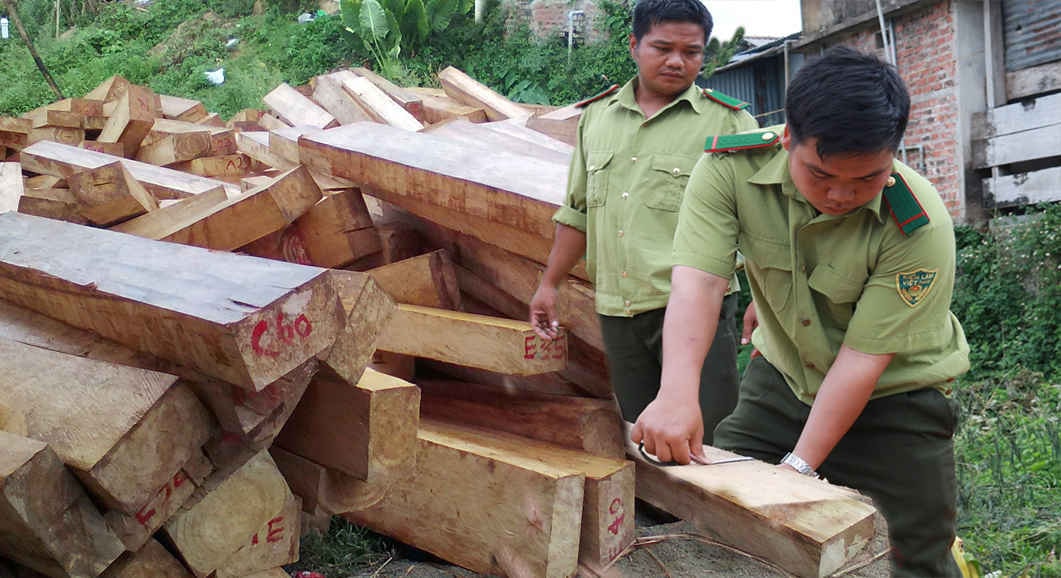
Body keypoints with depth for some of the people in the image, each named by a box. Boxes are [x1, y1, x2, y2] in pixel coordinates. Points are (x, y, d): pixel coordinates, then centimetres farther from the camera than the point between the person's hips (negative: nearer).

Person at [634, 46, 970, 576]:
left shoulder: (918, 227, -28)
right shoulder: (730, 168, -23)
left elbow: (863, 358, -26)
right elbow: (699, 281, -32)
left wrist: (799, 466, -28)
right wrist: (677, 392, -48)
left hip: (893, 396, -2)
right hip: (782, 377, 2)